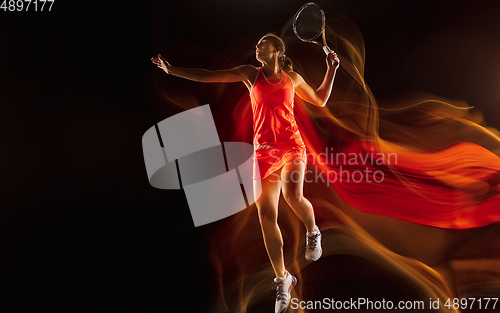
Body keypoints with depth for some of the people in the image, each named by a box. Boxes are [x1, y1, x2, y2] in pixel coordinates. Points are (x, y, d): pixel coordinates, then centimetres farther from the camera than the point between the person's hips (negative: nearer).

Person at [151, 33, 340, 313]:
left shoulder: (292, 77, 10)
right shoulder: (251, 74, 8)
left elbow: (320, 100, 24)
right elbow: (207, 76, 7)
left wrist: (332, 69, 16)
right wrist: (172, 69, 4)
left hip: (291, 145, -1)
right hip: (264, 150, 1)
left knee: (293, 194, -31)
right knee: (266, 216, -4)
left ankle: (313, 232, 4)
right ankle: (283, 280, 14)